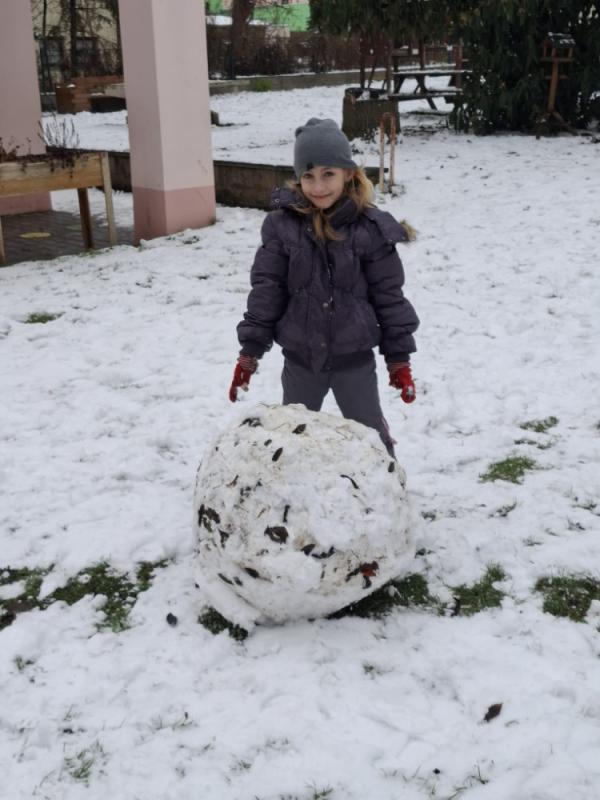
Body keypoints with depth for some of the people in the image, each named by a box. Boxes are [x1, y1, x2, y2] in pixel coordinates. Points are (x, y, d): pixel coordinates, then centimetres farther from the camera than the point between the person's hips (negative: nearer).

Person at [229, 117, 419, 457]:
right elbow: (266, 289, -4)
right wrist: (250, 351, -5)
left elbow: (389, 296, -5)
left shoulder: (371, 228, -10)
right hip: (300, 359, 2)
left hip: (354, 359, -2)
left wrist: (399, 356, -2)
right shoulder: (282, 225, -6)